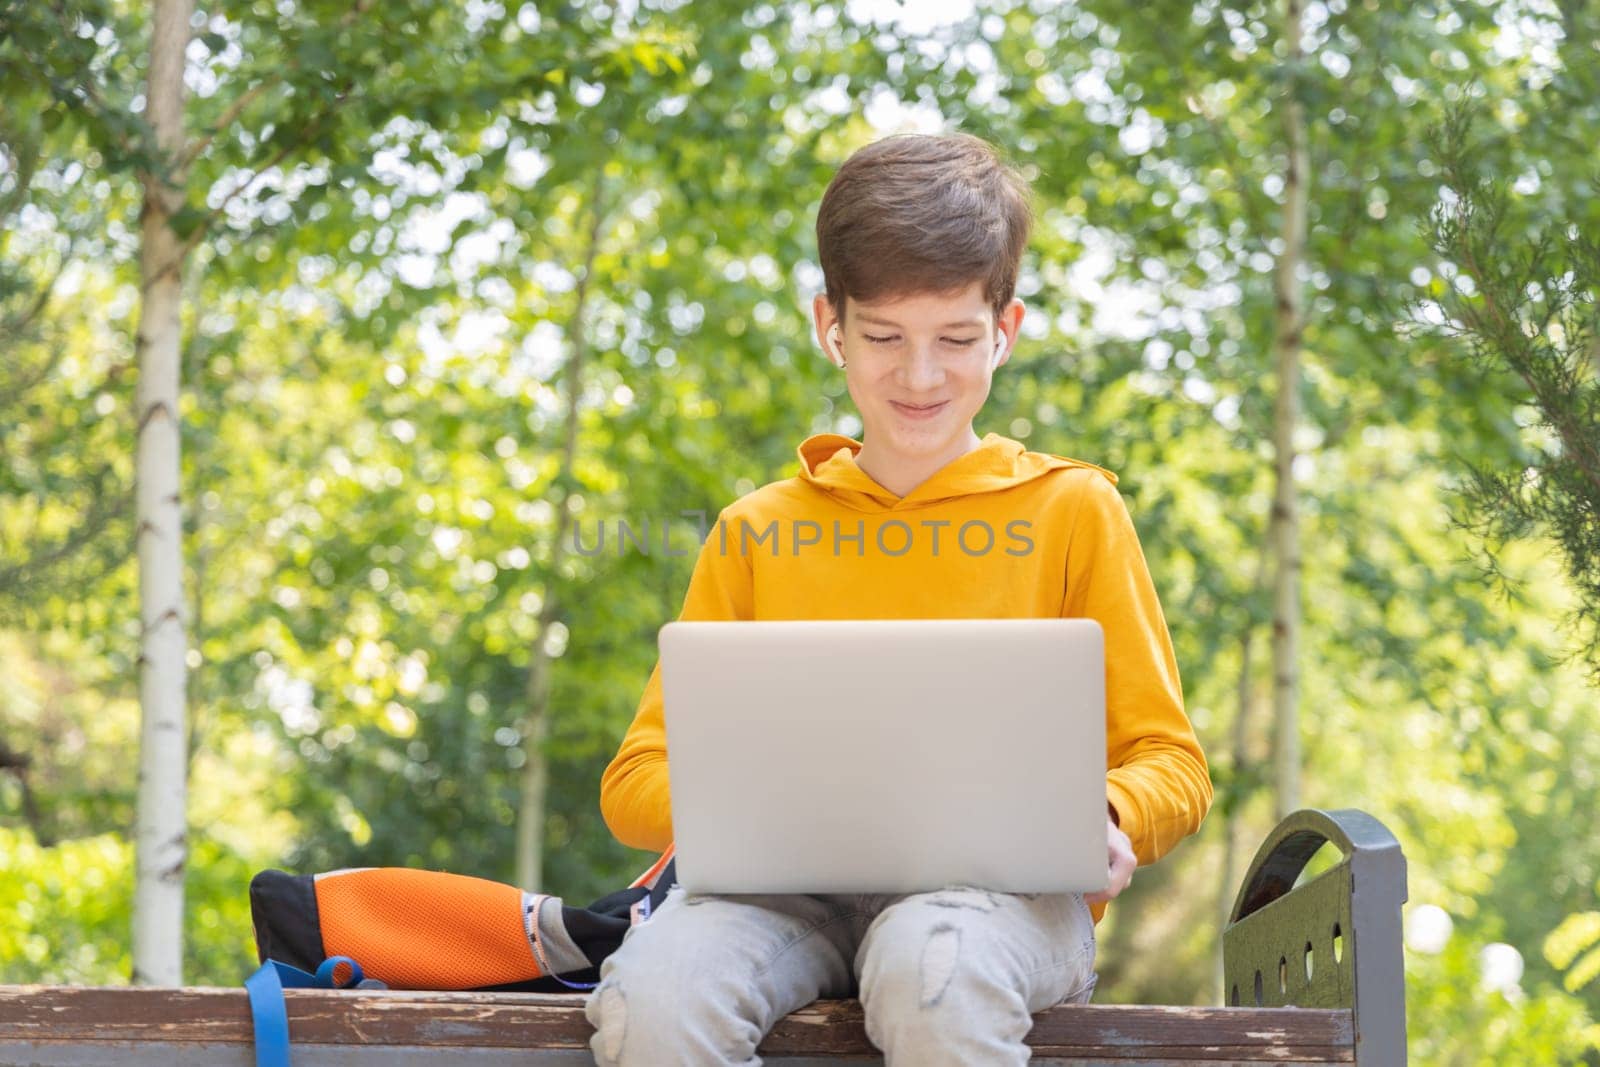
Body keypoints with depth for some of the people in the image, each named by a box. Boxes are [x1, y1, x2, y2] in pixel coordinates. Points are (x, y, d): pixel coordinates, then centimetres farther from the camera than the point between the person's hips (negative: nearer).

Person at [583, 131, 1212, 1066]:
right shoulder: (758, 533, 17)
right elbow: (640, 777, 12)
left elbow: (1173, 765, 10)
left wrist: (1104, 816, -16)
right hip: (794, 892, 2)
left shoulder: (1070, 510, 12)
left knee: (933, 969, -39)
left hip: (1002, 888, -2)